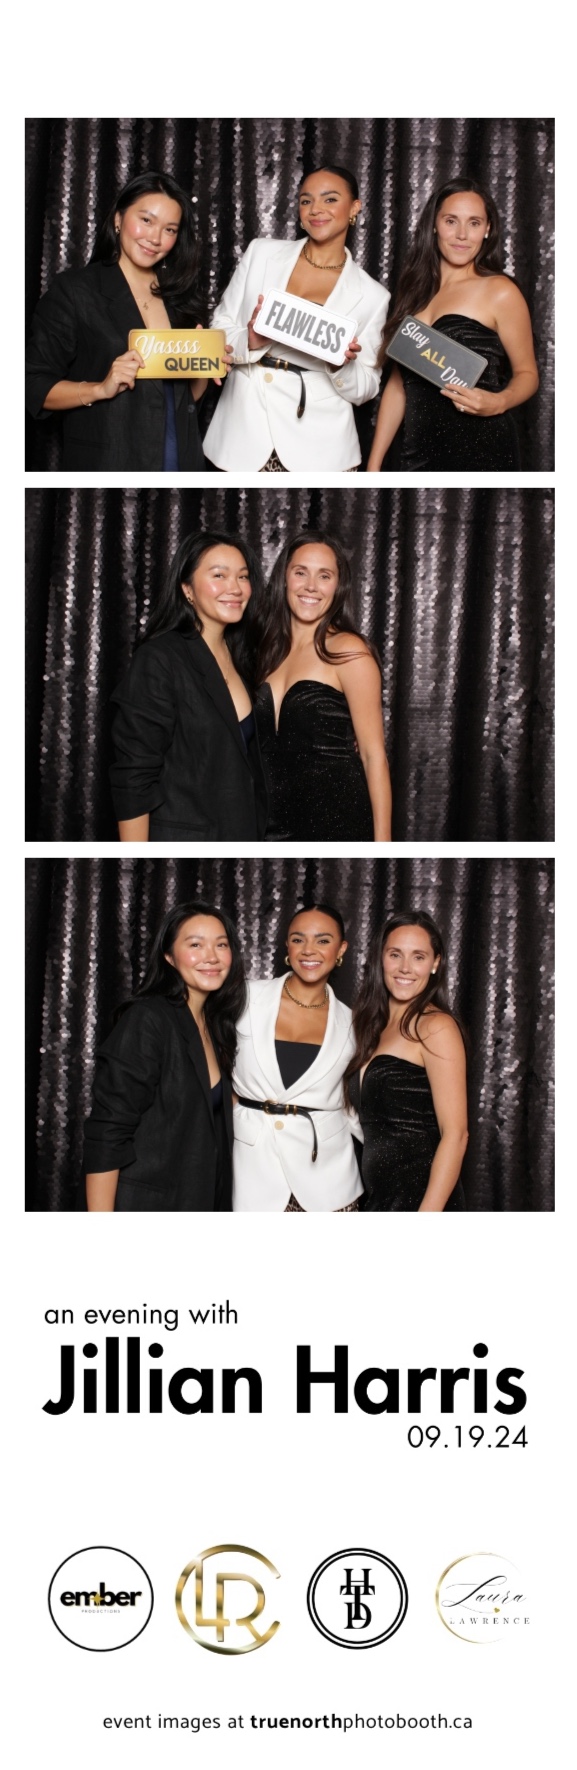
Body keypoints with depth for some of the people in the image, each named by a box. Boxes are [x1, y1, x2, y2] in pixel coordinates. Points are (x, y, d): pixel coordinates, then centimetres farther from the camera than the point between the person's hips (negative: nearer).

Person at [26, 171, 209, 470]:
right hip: (105, 465, -5)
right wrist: (101, 389, -24)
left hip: (182, 460, 5)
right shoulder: (72, 291, -7)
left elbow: (187, 396, 14)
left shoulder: (180, 296, 8)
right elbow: (34, 387, -11)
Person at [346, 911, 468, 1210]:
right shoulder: (375, 1026, 13)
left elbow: (455, 1133, -16)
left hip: (421, 1198, -7)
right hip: (379, 1196, 7)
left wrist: (428, 1214, -22)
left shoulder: (436, 1026, -10)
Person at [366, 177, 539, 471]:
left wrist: (499, 402, -21)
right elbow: (398, 382, 12)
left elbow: (527, 374, 0)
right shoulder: (415, 291, 10)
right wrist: (374, 464, 8)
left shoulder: (499, 292, -4)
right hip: (419, 454, 5)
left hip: (482, 454, -5)